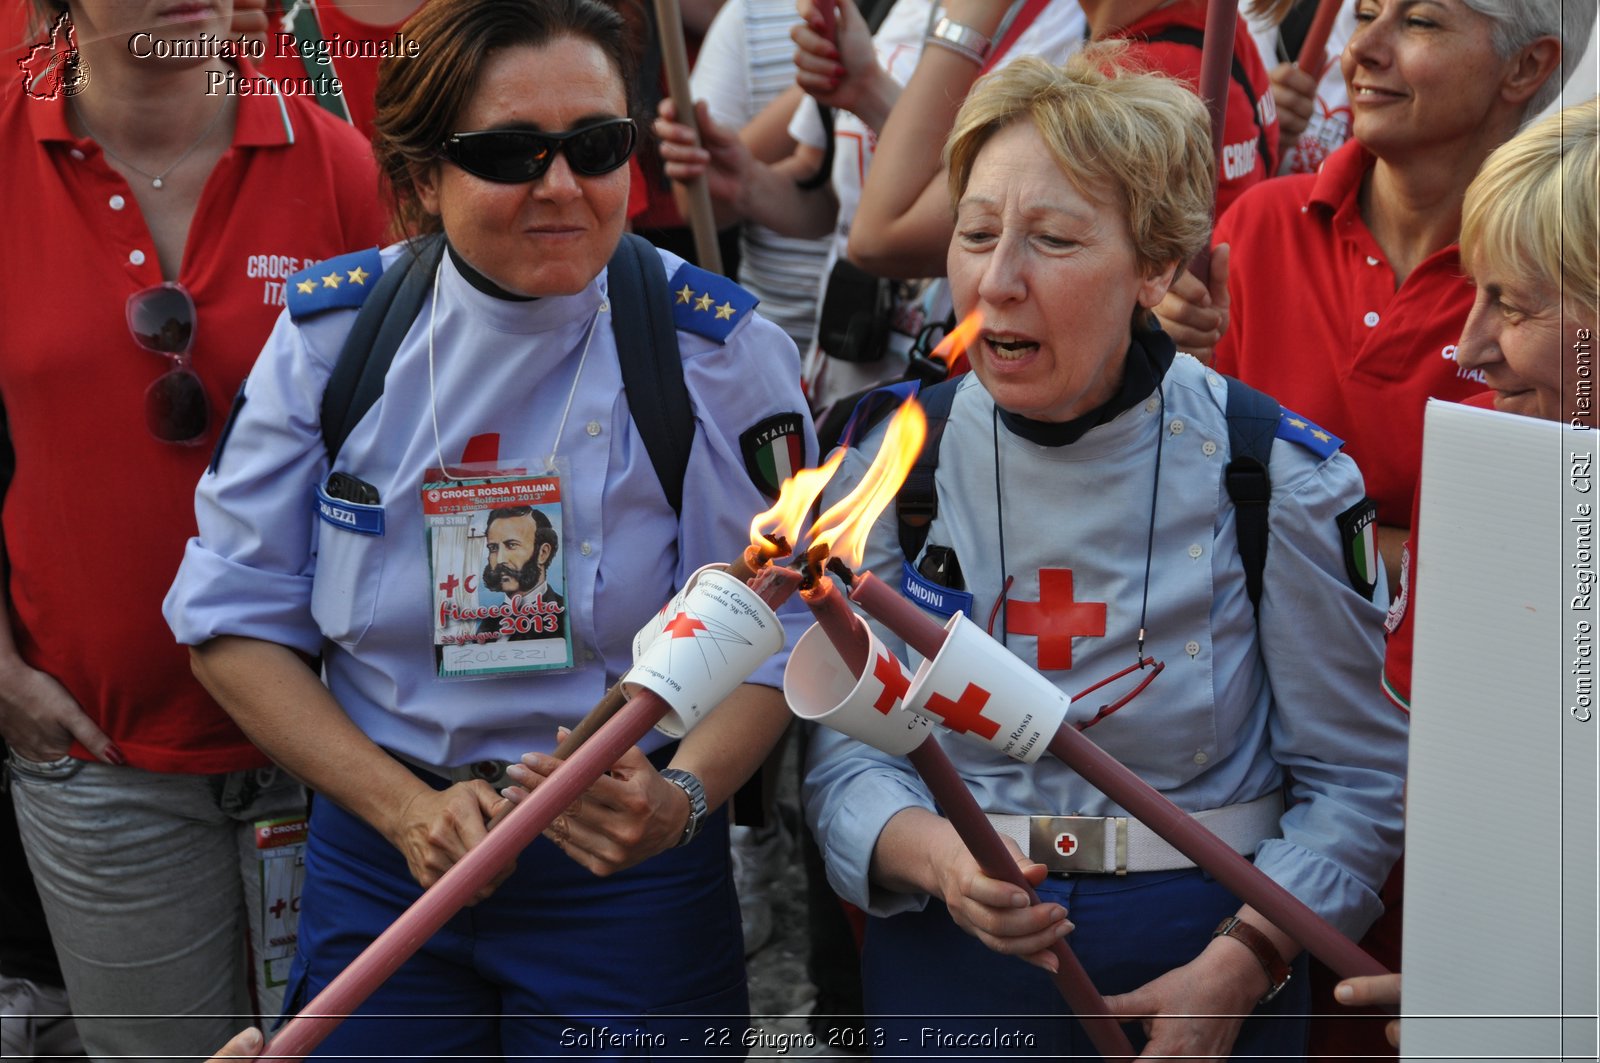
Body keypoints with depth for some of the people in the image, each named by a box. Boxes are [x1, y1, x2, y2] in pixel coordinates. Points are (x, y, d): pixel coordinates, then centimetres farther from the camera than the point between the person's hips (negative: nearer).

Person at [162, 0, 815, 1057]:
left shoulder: (722, 353, -11)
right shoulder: (331, 334, -7)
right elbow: (235, 620, -3)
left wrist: (681, 798, -24)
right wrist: (406, 808, -13)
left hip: (629, 875, -1)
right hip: (379, 859, 2)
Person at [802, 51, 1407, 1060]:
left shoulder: (1281, 479, -11)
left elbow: (1356, 779, -5)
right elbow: (844, 748, -5)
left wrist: (1240, 963, -17)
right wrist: (932, 856, -23)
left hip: (1201, 951, -1)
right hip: (946, 956, 1)